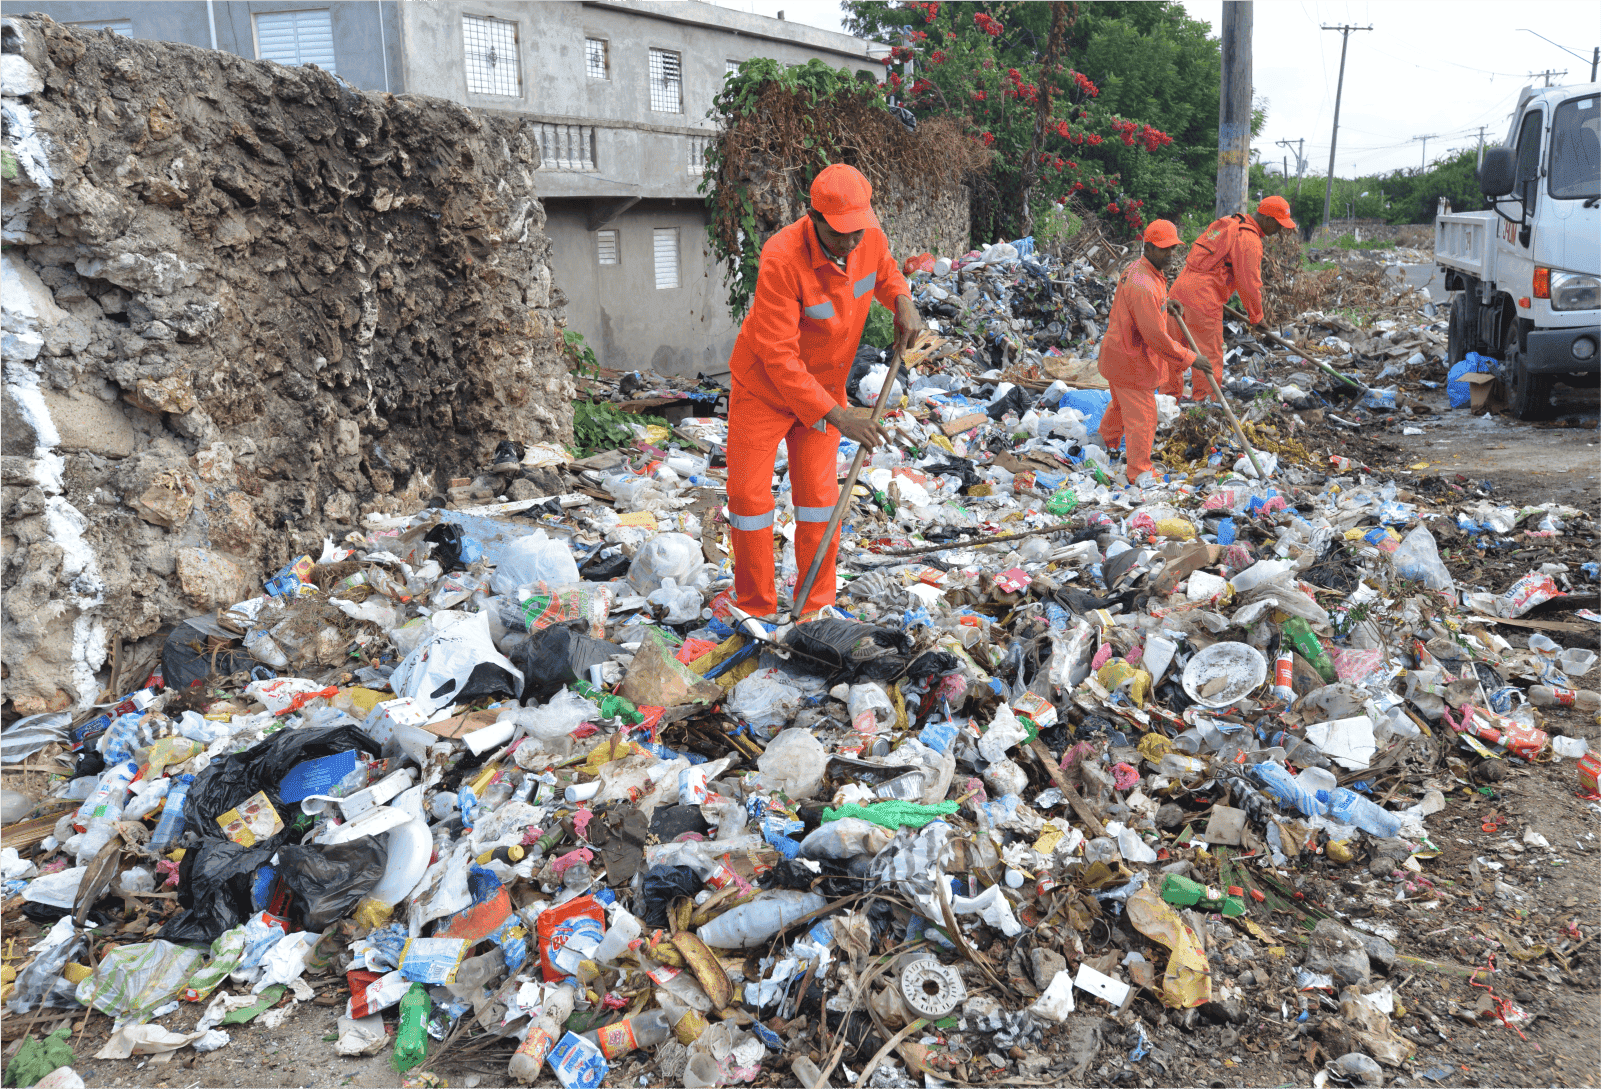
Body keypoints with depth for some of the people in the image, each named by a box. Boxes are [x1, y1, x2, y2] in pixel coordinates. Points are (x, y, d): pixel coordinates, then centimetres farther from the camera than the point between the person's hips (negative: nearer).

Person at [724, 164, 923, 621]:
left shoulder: (870, 238, -15)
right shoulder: (782, 259, -33)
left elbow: (885, 272, 12)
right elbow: (778, 356, -33)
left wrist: (902, 301, -12)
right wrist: (835, 415, -37)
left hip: (824, 384, 4)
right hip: (764, 386, -4)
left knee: (818, 496, 6)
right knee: (749, 494, 1)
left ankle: (816, 607, 19)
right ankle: (756, 609, 16)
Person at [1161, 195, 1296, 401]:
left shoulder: (1226, 223, 20)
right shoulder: (1250, 240, -9)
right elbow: (1249, 283, -8)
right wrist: (1256, 316, 5)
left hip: (1179, 290, 9)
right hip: (1203, 300, -9)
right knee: (1208, 356, 1)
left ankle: (1170, 395, 27)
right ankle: (1204, 401, 6)